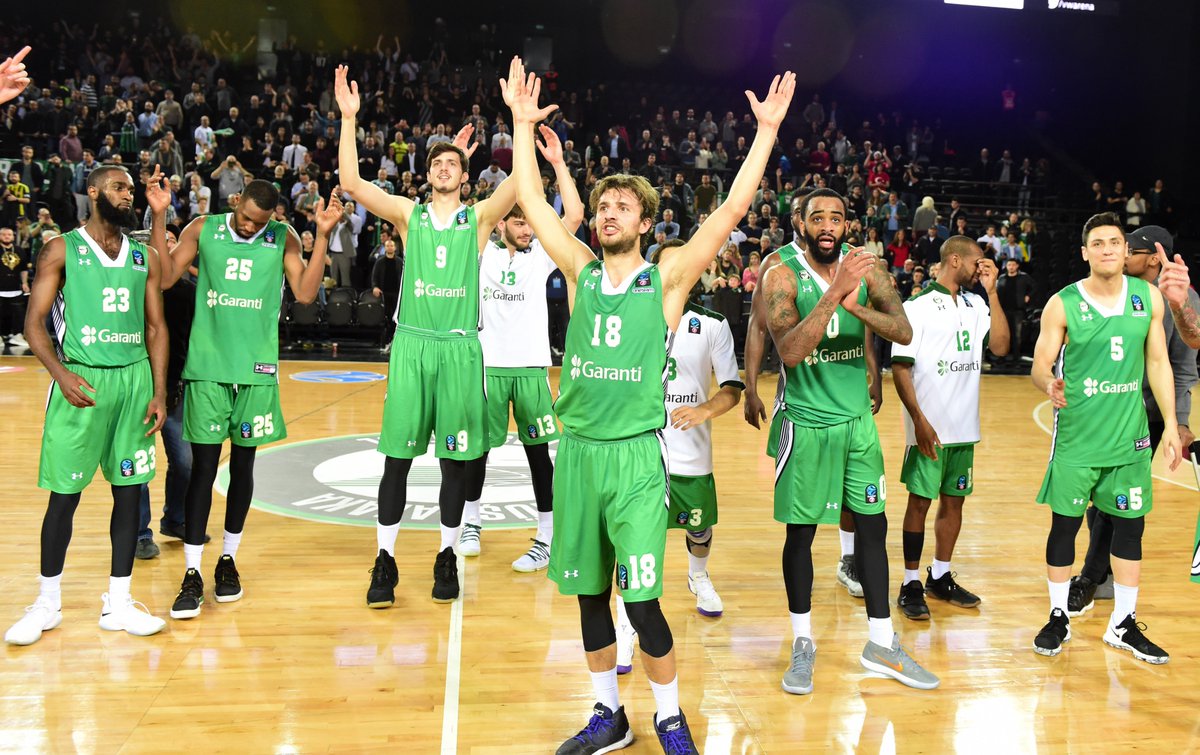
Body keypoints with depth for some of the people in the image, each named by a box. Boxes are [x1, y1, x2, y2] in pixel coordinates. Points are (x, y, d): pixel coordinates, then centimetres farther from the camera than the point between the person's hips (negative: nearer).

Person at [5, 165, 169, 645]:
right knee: (64, 493, 1)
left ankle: (117, 603, 15)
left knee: (129, 490, 5)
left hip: (134, 379, 4)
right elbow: (34, 323, -4)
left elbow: (155, 327, 11)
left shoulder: (144, 257, 11)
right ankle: (48, 604, 18)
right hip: (81, 381, -4)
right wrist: (61, 374, -21)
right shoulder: (62, 250, -1)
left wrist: (159, 392, 2)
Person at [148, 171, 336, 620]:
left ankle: (228, 560, 24)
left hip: (256, 368, 1)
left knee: (243, 464, 9)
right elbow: (164, 279, -4)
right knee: (203, 466, -3)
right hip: (206, 365, -1)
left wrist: (323, 235, -13)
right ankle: (191, 573, 2)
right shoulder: (202, 229, 2)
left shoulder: (283, 238, 2)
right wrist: (159, 216, -11)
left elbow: (305, 293, -6)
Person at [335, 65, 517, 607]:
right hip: (411, 343, 0)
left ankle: (447, 557, 19)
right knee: (398, 455, 2)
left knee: (455, 458, 6)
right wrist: (349, 118, -7)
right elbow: (351, 183, -1)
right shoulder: (408, 215, 8)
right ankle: (385, 561, 11)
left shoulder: (479, 217, 7)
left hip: (460, 347, 0)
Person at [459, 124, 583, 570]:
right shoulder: (481, 251, 6)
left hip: (532, 365, -1)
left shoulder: (541, 255, 5)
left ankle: (546, 539, 5)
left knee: (538, 449, 0)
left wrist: (557, 163, -10)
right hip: (487, 364, 1)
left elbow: (574, 216, -7)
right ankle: (471, 521, 30)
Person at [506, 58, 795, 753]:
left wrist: (767, 131, -7)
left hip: (637, 453, -4)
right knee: (589, 593, 11)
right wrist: (524, 122, 11)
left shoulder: (667, 278, -1)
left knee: (642, 598, -6)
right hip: (578, 449, 4)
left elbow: (732, 210, -7)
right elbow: (531, 199, 10)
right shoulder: (581, 272, 7)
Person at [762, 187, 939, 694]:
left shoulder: (865, 270, 0)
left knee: (872, 526, 9)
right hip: (807, 422, -4)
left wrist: (857, 305, -30)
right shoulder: (783, 277, -12)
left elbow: (903, 333, -12)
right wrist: (834, 292, -31)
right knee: (800, 533, 5)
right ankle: (803, 643, 21)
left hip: (858, 419, 4)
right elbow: (790, 353, -25)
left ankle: (882, 644, 22)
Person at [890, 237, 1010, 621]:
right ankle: (911, 584, 9)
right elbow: (900, 368, -11)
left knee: (954, 500, 12)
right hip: (930, 427, -6)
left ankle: (940, 577, 25)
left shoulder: (976, 305, 10)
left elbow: (1000, 346, -1)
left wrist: (992, 291, -3)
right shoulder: (918, 307, -8)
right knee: (920, 501, 0)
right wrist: (919, 419, -18)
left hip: (965, 427, 6)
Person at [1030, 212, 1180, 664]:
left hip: (1130, 436, 3)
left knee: (1130, 526, 10)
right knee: (1064, 525, 4)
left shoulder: (1148, 297, 2)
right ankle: (1058, 619, 21)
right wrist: (1049, 384, -31)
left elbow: (1158, 362, 7)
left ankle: (1123, 625, 24)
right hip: (1077, 437, -3)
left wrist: (1171, 424, 3)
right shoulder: (1062, 305, -8)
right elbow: (1039, 366, -8)